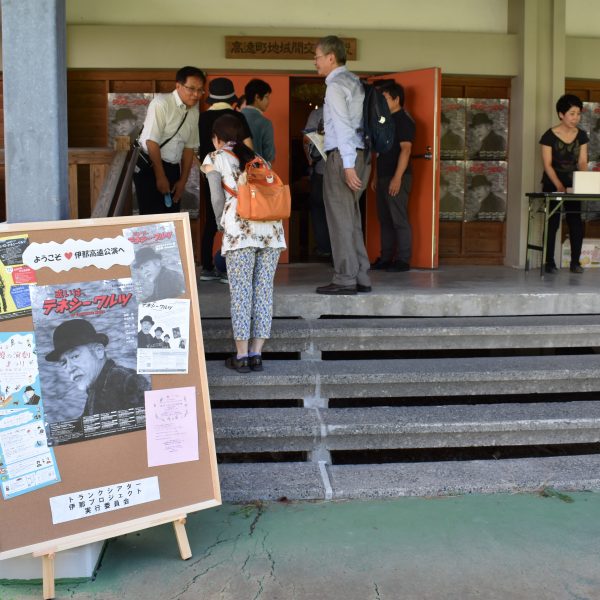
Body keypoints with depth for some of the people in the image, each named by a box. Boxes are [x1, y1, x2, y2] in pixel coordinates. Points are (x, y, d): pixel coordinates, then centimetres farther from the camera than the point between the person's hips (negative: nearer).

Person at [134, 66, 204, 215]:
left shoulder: (194, 111, 4)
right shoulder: (161, 103, -15)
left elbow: (189, 147, 9)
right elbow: (151, 142, -17)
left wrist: (183, 181, 6)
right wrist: (160, 177, -16)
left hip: (173, 168, 6)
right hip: (149, 167, -6)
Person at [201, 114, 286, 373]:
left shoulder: (215, 159, 13)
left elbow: (218, 198, 4)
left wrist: (223, 226, 19)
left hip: (241, 228, -4)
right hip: (271, 227, 4)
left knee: (241, 292, 1)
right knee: (264, 291, 6)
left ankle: (242, 356, 3)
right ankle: (256, 354, 9)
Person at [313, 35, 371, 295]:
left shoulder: (336, 86, -9)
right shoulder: (354, 81, 17)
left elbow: (343, 126, -17)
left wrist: (347, 165, -21)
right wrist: (353, 163, 17)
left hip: (342, 156, -9)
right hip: (360, 154, 9)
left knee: (340, 219, -4)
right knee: (351, 219, 13)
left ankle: (345, 280, -2)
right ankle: (360, 278, 16)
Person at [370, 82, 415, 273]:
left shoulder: (404, 120, -8)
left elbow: (405, 149, -16)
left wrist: (397, 177, -23)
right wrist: (376, 177, 19)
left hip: (397, 178, -9)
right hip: (383, 177, 9)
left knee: (399, 219, -7)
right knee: (385, 219, 9)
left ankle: (403, 260, -4)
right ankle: (385, 258, 14)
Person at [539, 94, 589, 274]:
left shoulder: (581, 135, 2)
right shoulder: (550, 136, -11)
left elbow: (582, 161, 0)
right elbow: (547, 164, -14)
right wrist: (559, 185, -25)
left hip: (572, 184, 4)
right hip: (552, 185, -3)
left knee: (576, 222, -3)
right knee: (552, 222, -2)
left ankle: (575, 262, 4)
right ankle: (549, 262, 4)